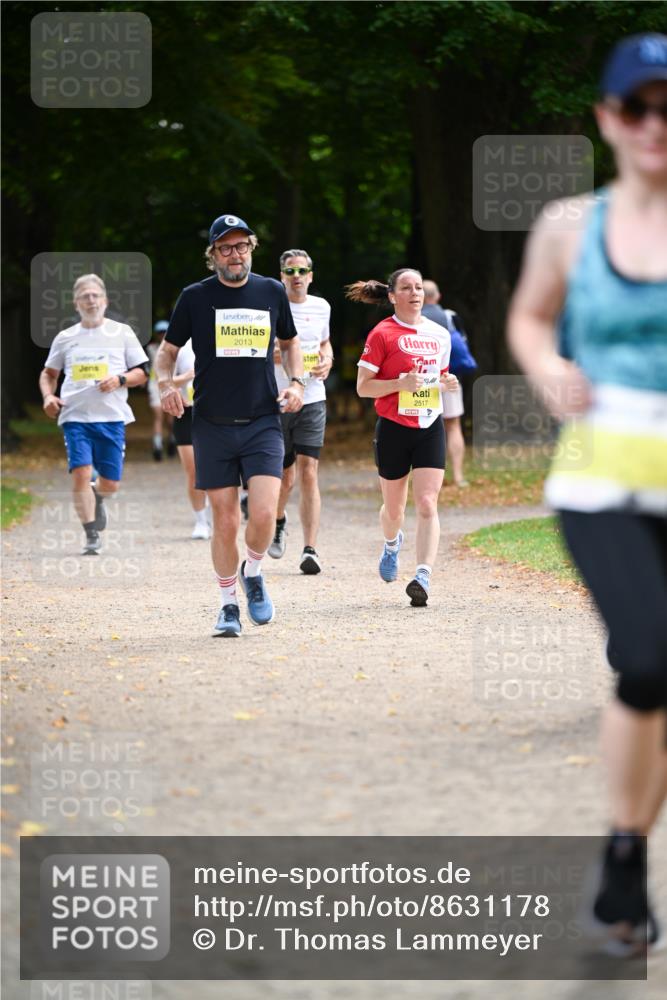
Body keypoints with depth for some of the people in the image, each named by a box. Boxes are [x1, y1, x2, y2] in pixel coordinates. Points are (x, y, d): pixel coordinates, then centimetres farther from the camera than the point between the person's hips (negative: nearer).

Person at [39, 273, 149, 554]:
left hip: (112, 417, 0)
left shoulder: (122, 333, 7)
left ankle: (98, 498, 38)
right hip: (75, 416, 0)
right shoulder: (65, 338, 11)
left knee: (111, 482, 1)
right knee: (81, 473, -15)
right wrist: (48, 396, 2)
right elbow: (49, 373, 22)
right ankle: (91, 536, -5)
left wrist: (119, 380, -11)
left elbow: (142, 372, 9)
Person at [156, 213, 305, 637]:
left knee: (264, 514, -14)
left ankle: (253, 572, 16)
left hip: (263, 423, 0)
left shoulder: (272, 292, 7)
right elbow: (167, 351, 11)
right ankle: (229, 605, 17)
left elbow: (290, 342, 22)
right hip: (213, 425, 0)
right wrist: (166, 382, -9)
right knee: (225, 521, 1)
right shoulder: (195, 297, 2)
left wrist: (297, 382, 5)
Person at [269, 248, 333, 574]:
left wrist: (327, 360, 4)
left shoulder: (321, 307, 9)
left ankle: (310, 550, -13)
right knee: (286, 477, 8)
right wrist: (274, 356, -19)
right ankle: (278, 522, 41)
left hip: (312, 401, 2)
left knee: (308, 474, -11)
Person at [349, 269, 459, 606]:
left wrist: (446, 384, -1)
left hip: (430, 428, 2)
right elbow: (363, 387, -7)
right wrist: (401, 383, -21)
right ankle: (392, 543, 46)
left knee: (427, 504, -13)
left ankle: (422, 576, -19)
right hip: (393, 429, -2)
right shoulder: (382, 334, -6)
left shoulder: (439, 334, 8)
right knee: (394, 507, 12)